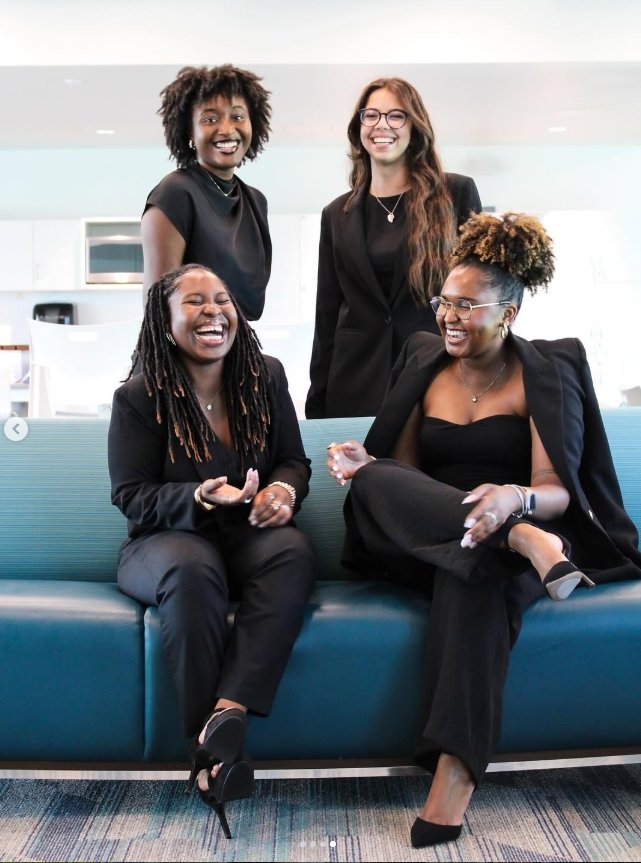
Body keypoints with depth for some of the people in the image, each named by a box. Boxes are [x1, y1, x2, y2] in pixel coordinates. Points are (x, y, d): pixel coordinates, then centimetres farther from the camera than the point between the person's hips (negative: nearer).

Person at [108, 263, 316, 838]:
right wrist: (199, 498, -25)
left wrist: (285, 490, -15)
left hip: (250, 532, 3)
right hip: (167, 537, -3)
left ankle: (228, 715, -41)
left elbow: (294, 460, 10)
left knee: (294, 552, -33)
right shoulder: (138, 398, -6)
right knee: (191, 573, -39)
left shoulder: (266, 377, 5)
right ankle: (212, 741, -30)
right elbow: (132, 496, -6)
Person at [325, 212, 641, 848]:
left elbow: (557, 492, -11)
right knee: (372, 482, -28)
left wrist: (515, 498, -35)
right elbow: (402, 471, 11)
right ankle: (526, 543, -42)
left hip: (522, 523, -3)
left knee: (477, 573, -40)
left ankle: (455, 770, -42)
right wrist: (366, 464, -13)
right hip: (424, 541, 4)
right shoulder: (423, 366, 10)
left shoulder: (546, 374, -2)